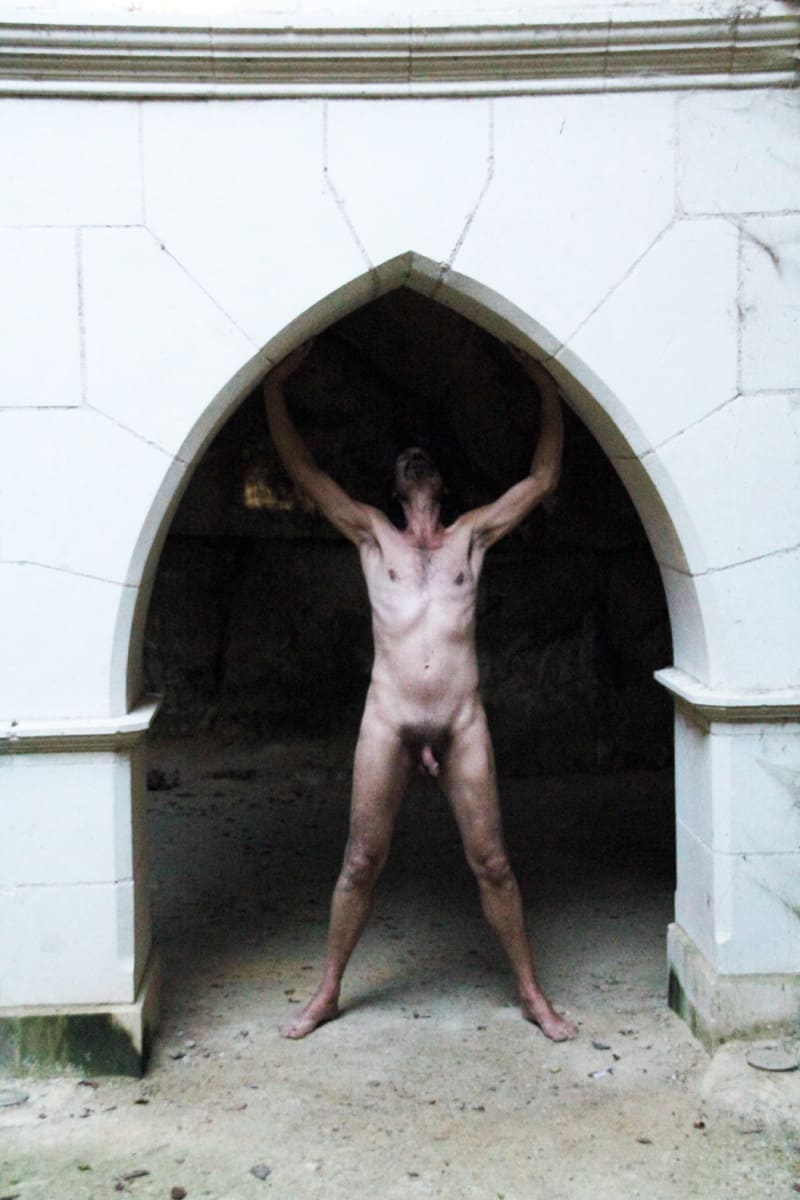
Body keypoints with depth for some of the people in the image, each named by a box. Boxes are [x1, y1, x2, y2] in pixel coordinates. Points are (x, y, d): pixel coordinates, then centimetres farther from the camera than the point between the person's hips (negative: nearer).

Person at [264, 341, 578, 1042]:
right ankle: (328, 993, 21)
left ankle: (532, 994, 18)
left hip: (462, 721, 0)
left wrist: (547, 390, 14)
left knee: (491, 862, 5)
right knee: (362, 860, 6)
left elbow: (543, 479, 14)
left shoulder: (472, 535, 13)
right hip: (389, 720, 0)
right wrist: (275, 387, 9)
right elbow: (303, 470, 9)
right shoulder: (372, 533, 11)